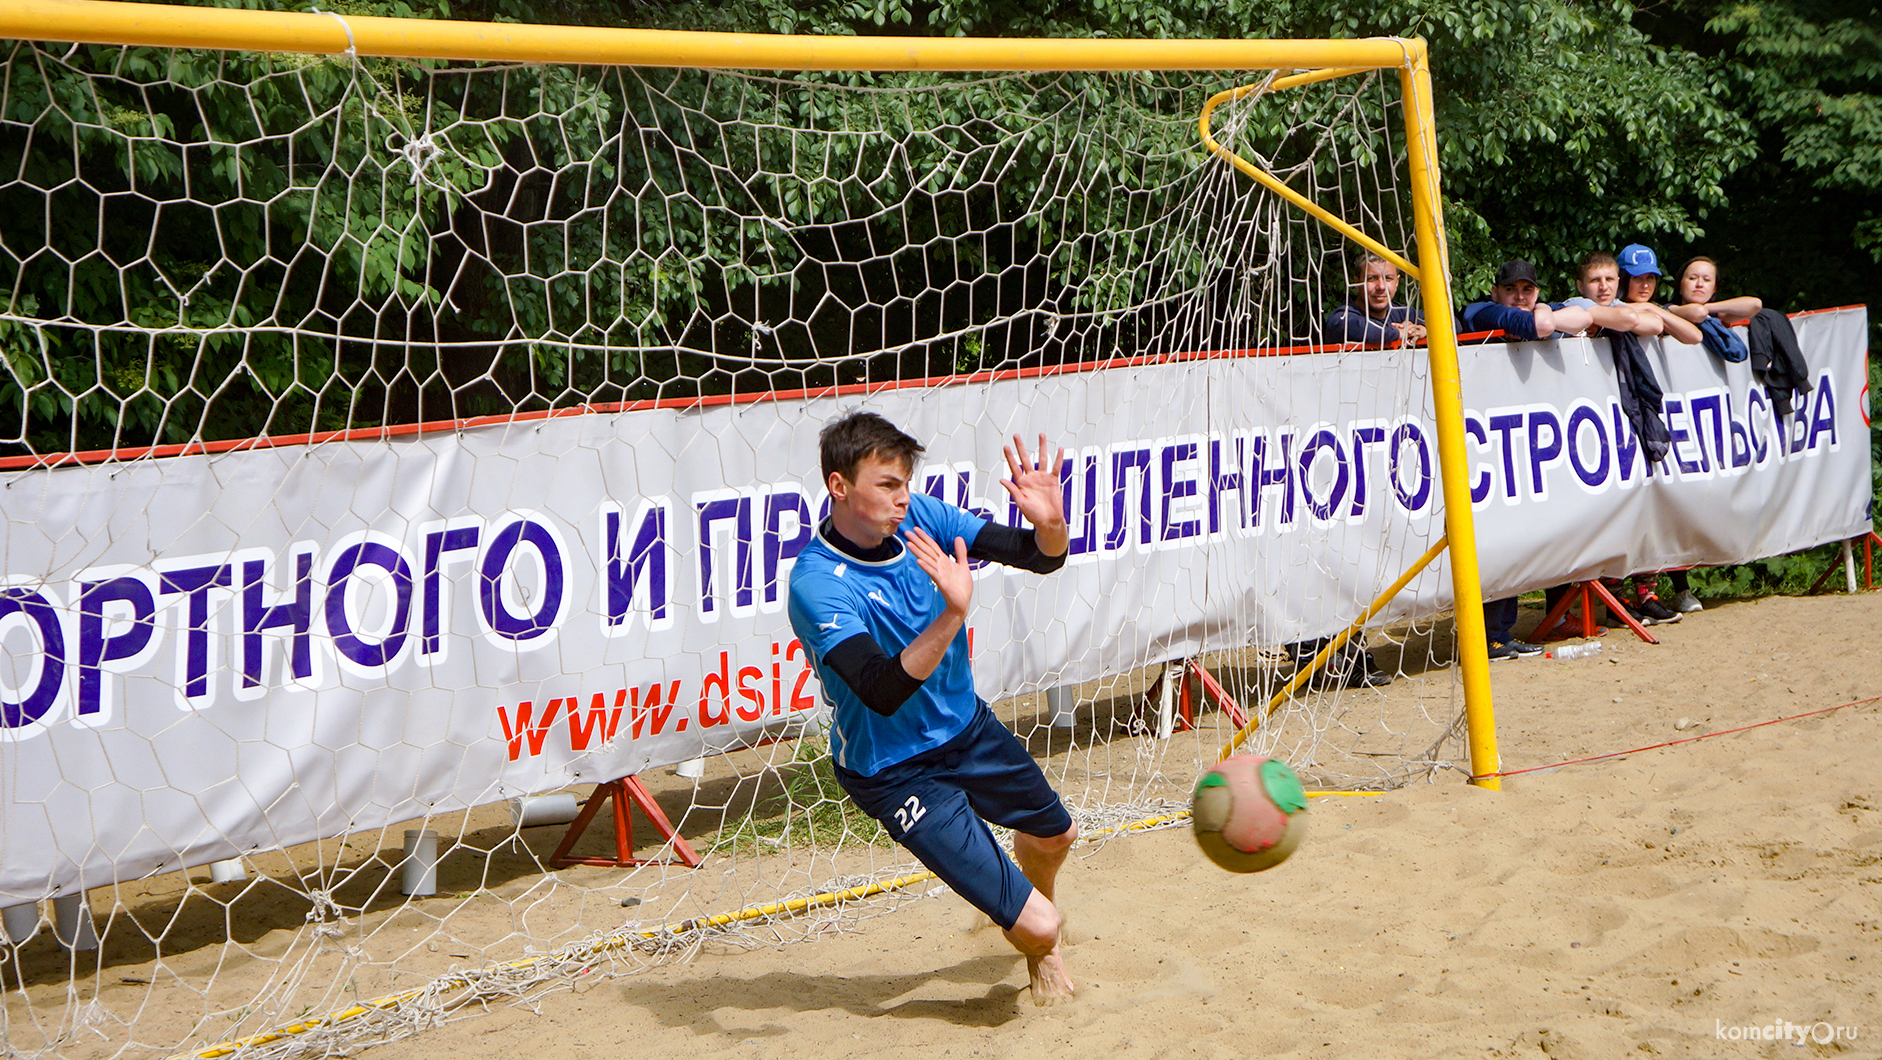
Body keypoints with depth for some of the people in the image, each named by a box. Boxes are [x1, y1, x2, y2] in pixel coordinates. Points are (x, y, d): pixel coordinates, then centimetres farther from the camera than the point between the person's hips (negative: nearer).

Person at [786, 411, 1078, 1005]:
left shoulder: (920, 518, -11)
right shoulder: (817, 584, -29)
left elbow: (1041, 558, -7)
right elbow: (884, 692, -40)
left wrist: (1051, 524, -31)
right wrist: (953, 613, -52)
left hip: (968, 727, 7)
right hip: (895, 772, -7)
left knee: (1053, 834, 29)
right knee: (1037, 926, -8)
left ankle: (1037, 912, 63)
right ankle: (1040, 951, 30)